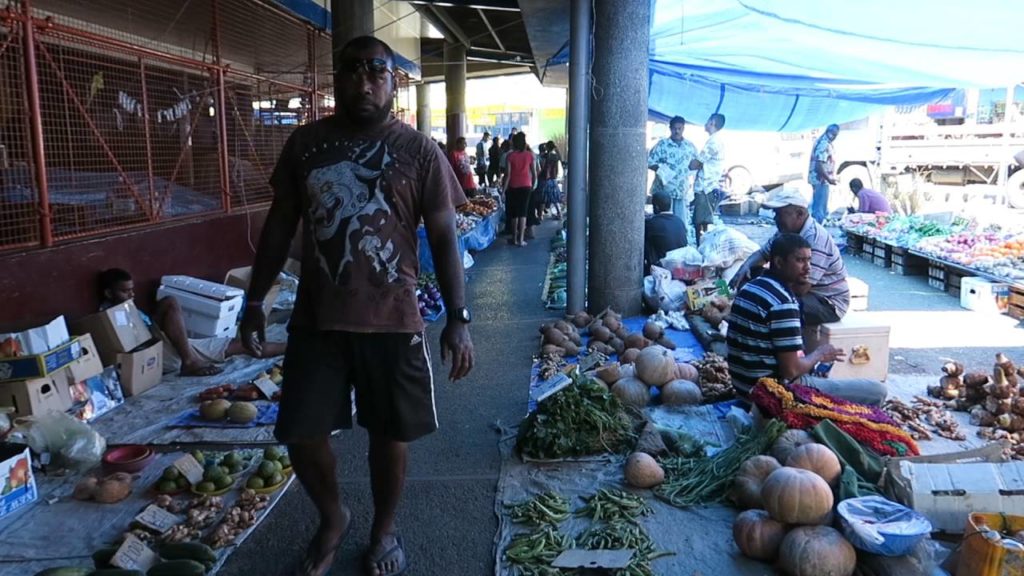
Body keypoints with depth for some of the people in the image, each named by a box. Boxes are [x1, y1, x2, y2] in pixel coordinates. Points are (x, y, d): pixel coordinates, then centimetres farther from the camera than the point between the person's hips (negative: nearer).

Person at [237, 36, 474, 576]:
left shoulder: (420, 152, -3)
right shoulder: (304, 143, 4)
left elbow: (443, 238, -2)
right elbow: (279, 226, 10)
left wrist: (458, 318, -9)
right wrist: (255, 301, 7)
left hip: (393, 319, -2)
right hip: (315, 319, 2)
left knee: (390, 433, 9)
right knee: (301, 434, 5)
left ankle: (383, 530, 35)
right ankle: (332, 518, 35)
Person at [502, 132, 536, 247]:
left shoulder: (510, 155, -7)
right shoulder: (530, 155, -1)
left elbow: (508, 174, -11)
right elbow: (534, 173, 1)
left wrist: (503, 189, -6)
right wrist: (533, 185, 16)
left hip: (513, 187, -1)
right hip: (526, 186, 1)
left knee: (514, 213, 10)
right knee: (523, 212, 5)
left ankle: (515, 238, 14)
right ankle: (521, 239, 1)